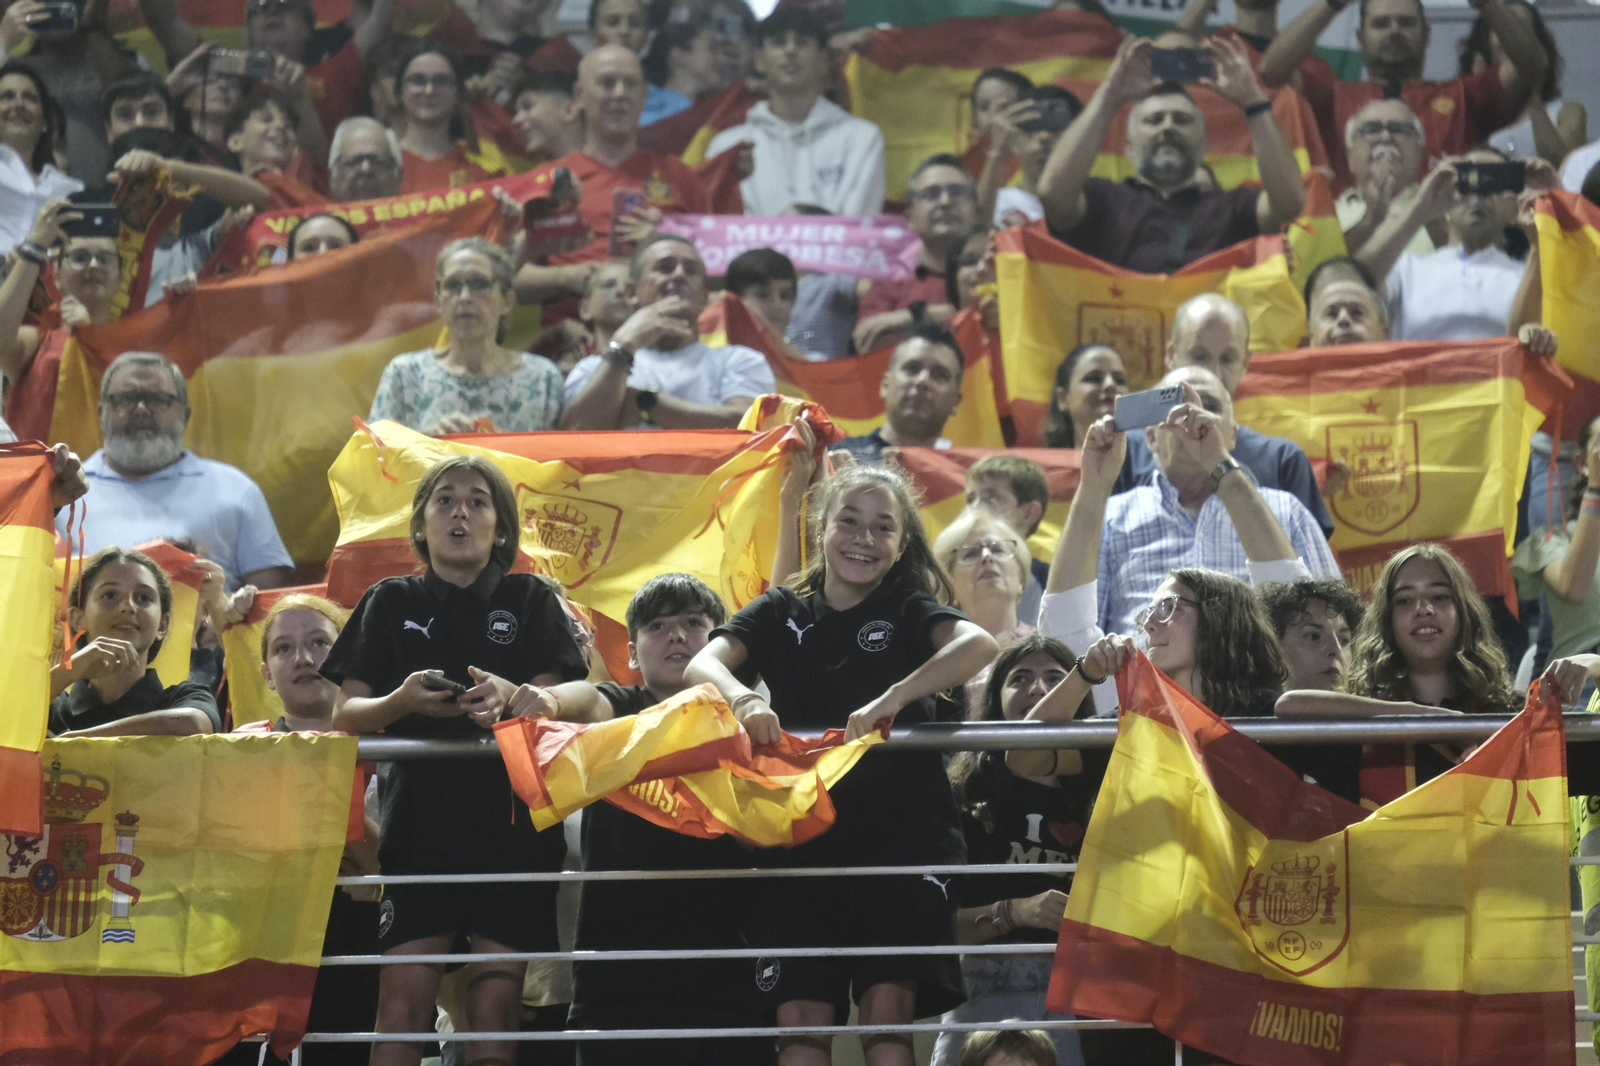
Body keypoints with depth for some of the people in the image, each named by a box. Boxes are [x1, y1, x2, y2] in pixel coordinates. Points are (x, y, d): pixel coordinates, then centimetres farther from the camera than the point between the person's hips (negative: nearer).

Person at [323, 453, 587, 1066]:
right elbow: (345, 715, 6)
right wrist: (402, 702, -16)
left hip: (510, 819, 0)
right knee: (404, 1003, -11)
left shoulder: (529, 601, 12)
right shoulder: (392, 602, 13)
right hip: (418, 815, 0)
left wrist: (511, 699, -22)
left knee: (496, 1004, -6)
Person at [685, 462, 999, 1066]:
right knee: (801, 1016, -6)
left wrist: (895, 698, -27)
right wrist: (742, 698, -26)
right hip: (804, 840, 2)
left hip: (901, 833, -2)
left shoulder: (908, 612, 8)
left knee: (888, 1007, -11)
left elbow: (979, 645, -13)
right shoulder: (783, 614, 13)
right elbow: (702, 664, -3)